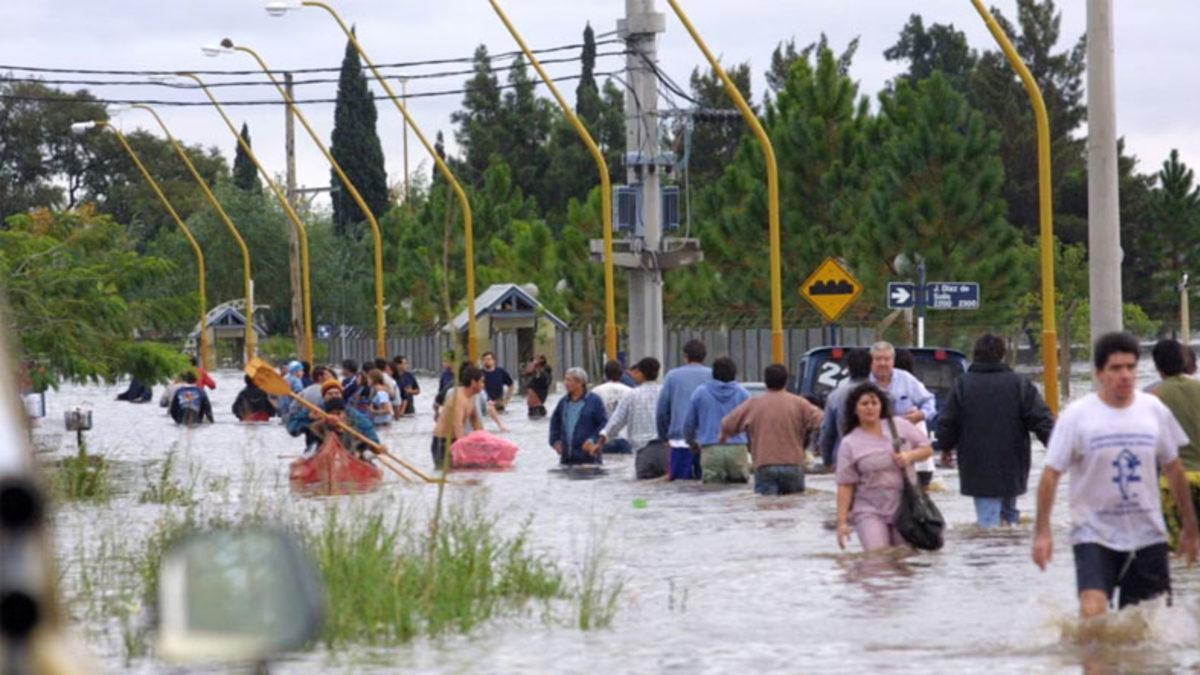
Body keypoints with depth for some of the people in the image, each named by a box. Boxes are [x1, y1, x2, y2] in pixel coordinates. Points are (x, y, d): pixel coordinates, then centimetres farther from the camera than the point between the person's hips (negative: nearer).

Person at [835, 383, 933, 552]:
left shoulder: (900, 425, 5)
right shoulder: (849, 444, -1)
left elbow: (927, 449, 11)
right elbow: (845, 486, -3)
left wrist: (909, 456, -10)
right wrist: (842, 522, -8)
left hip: (905, 509, 3)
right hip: (870, 512, -3)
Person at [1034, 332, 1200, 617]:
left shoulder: (1154, 410, 4)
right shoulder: (1077, 415, -6)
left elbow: (1174, 469, 14)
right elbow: (1051, 474, -6)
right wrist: (1042, 532, -12)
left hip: (1148, 536, 4)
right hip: (1095, 533, -4)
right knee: (1093, 614, -21)